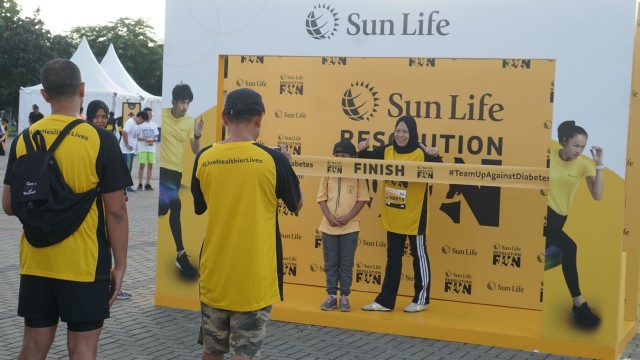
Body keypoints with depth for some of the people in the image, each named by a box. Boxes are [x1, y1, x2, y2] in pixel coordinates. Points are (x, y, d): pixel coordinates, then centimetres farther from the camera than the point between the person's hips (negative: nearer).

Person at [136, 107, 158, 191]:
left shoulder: (154, 125, 11)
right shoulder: (140, 124, -2)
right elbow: (137, 136, -2)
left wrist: (155, 139, -8)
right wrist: (144, 139, -20)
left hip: (152, 148, 4)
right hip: (142, 148, -4)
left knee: (150, 166, 4)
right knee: (141, 165, -2)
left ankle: (148, 184, 11)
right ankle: (140, 184, 4)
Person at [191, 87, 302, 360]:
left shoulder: (204, 158, -2)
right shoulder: (273, 159, -11)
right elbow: (296, 205, 6)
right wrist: (287, 166, 20)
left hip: (214, 275, 3)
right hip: (253, 278, -3)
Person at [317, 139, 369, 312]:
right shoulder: (328, 175, 3)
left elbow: (363, 198, -4)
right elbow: (322, 197, 4)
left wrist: (348, 217, -13)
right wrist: (329, 216, -11)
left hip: (350, 227, -2)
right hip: (329, 226, 2)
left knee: (346, 264, 4)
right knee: (330, 264, 7)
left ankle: (344, 297, 12)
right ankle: (331, 295, 16)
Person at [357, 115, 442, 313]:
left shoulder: (422, 153, -14)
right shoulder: (386, 151, 0)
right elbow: (369, 160, 12)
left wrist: (435, 157, -39)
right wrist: (363, 150, -7)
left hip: (414, 216, -5)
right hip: (392, 216, 5)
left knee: (419, 255, 8)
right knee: (393, 257, 14)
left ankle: (421, 299, 21)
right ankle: (385, 301, 20)